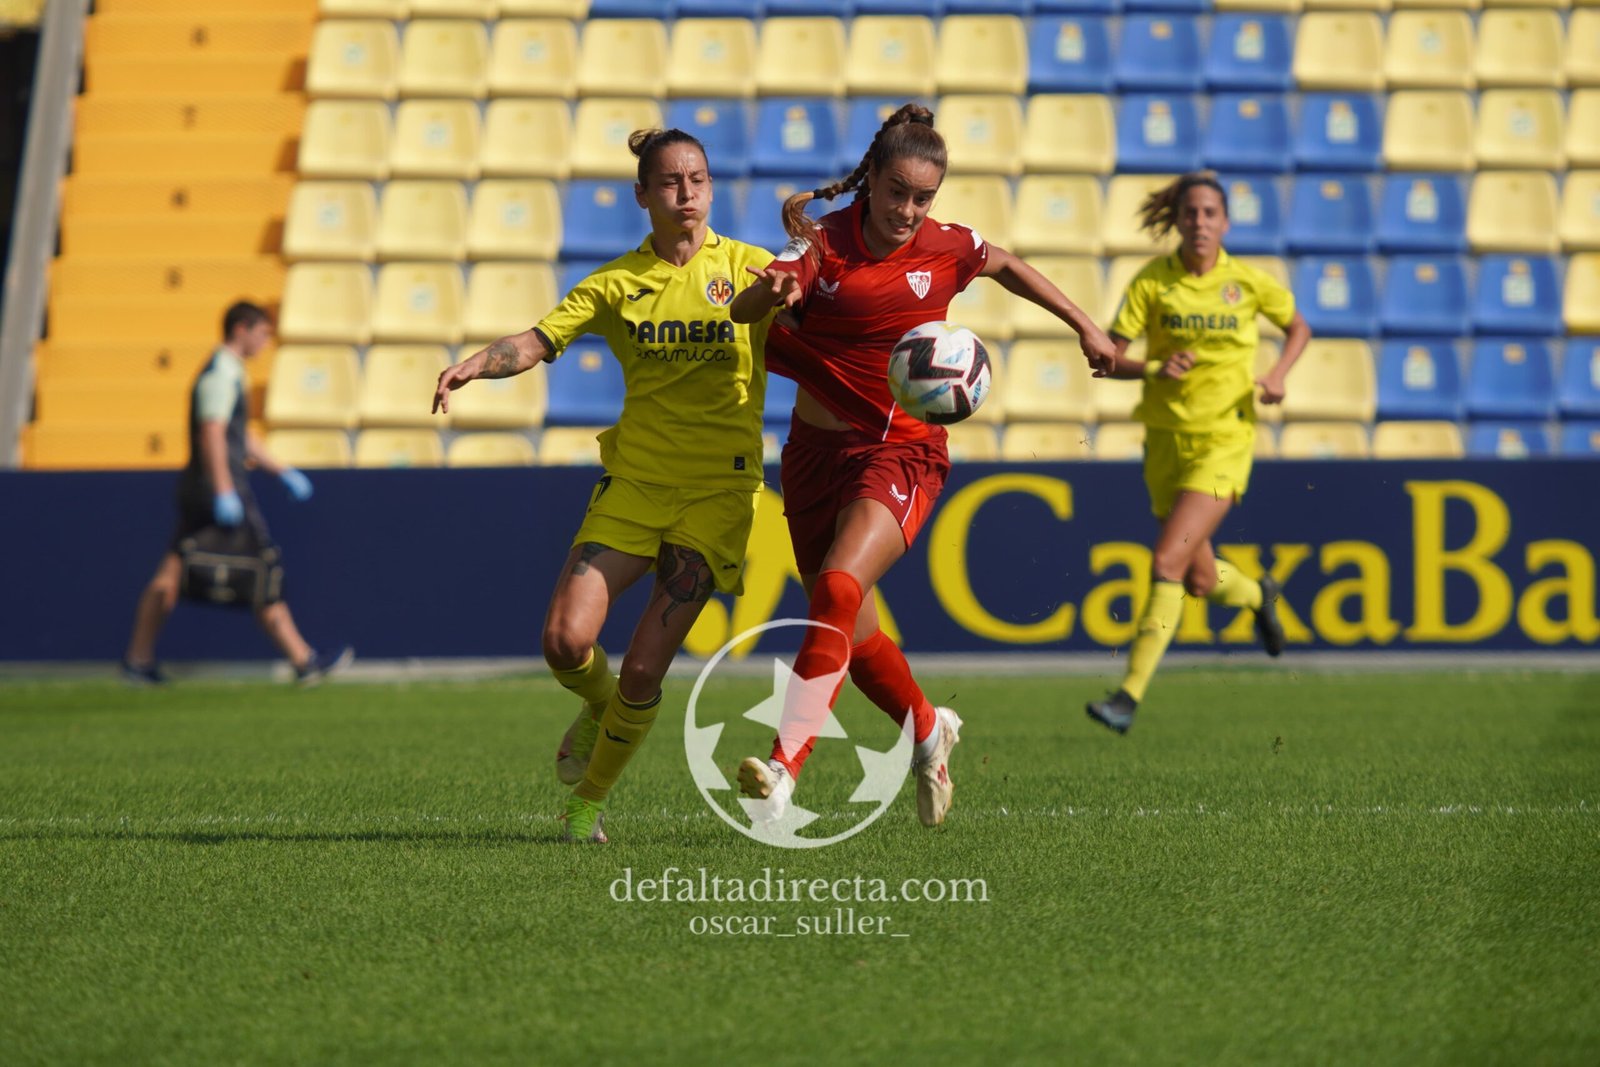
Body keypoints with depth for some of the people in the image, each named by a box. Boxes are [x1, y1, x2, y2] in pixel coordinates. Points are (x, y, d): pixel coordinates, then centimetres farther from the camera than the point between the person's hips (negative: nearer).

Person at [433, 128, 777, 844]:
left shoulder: (749, 268, 1)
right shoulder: (618, 282, 4)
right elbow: (540, 339, -7)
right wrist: (477, 364, -27)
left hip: (717, 490, -2)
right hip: (634, 481, 2)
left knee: (643, 671, -9)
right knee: (566, 642, -13)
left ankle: (589, 800, 14)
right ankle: (599, 711, 24)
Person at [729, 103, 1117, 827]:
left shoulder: (946, 248, -4)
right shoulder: (825, 241, -8)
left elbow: (1008, 268, 20)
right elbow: (743, 310, -23)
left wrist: (1085, 328, 24)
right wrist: (772, 290, -46)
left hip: (900, 450, -2)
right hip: (816, 448, 2)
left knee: (838, 590, -26)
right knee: (850, 632, 10)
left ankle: (784, 769, -35)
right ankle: (928, 730, 40)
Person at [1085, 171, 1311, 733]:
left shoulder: (1248, 282, -4)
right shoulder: (1151, 281, -4)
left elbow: (1298, 328, 14)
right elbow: (1106, 359, -7)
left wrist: (1277, 374, -5)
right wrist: (1153, 369, -26)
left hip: (1224, 439, -3)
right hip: (1166, 436, 3)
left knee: (1167, 563, -18)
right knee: (1199, 579, 14)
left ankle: (1130, 694, -16)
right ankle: (1258, 595, 51)